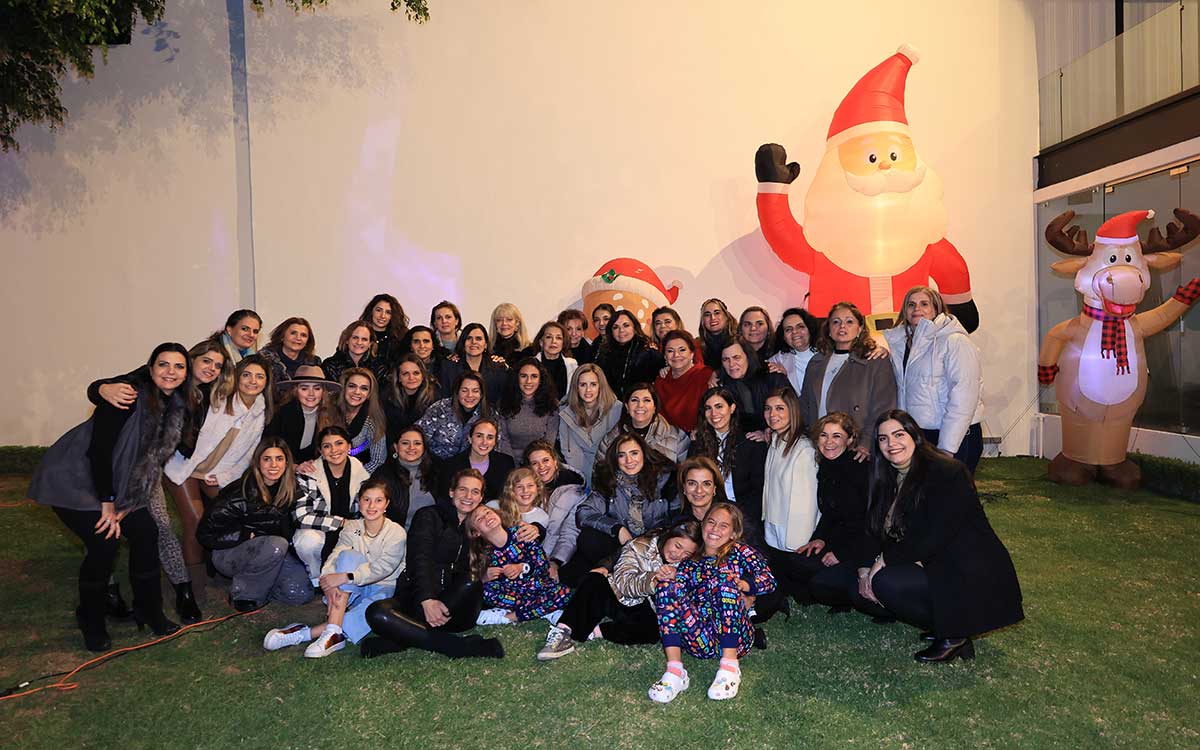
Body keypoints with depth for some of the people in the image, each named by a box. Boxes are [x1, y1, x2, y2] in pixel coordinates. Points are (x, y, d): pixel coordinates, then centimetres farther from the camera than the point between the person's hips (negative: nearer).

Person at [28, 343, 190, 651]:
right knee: (104, 543, -16)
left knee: (146, 533, -3)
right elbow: (98, 450, -25)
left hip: (117, 482, 7)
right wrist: (108, 504, -20)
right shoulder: (129, 397, -25)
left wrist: (126, 505, -1)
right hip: (72, 479, -7)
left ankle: (148, 610, 15)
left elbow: (152, 456, 3)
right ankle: (91, 622, 8)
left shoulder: (177, 406, -3)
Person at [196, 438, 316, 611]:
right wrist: (249, 535, -19)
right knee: (276, 544, -35)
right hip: (228, 554, -5)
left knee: (302, 593, -16)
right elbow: (206, 533, -18)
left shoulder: (292, 488, -8)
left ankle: (258, 583, 8)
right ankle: (242, 593, -13)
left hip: (273, 554, 5)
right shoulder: (241, 493, -22)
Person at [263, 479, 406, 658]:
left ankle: (306, 633, -35)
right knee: (349, 555, -27)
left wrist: (345, 577, -31)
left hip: (385, 589, -3)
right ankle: (333, 633, -36)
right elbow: (335, 556, -12)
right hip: (354, 590, 3)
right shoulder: (352, 527, 4)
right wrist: (329, 585, -32)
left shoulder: (396, 532, -8)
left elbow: (383, 567, -21)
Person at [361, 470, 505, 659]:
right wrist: (427, 600, -29)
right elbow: (420, 559, -12)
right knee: (377, 613, -33)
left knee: (473, 585, -32)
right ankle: (460, 646, -37)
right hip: (416, 598, -2)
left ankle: (402, 640, -29)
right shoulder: (429, 516, 5)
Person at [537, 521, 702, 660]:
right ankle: (563, 633, -36)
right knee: (596, 578, -29)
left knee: (653, 629, -33)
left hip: (643, 611, 1)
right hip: (617, 600, -1)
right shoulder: (641, 546, -7)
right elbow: (624, 582, -20)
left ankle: (593, 632, -29)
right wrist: (652, 579, -37)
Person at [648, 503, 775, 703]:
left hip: (736, 637, -2)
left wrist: (737, 586, -15)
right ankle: (674, 670, -26)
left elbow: (768, 580, 1)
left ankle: (730, 666, -28)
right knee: (667, 586, -18)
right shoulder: (689, 564, 26)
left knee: (724, 576, -25)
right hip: (700, 642, 2)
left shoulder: (740, 551, 18)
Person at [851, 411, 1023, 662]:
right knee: (860, 591, -4)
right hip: (932, 568, 9)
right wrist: (864, 569, -12)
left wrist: (885, 559, -19)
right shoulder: (889, 480, 8)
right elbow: (877, 531, 4)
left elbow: (934, 537, -24)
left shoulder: (947, 472, -17)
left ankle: (954, 635, -5)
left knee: (886, 583, -27)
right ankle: (940, 623, 8)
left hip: (971, 575, -8)